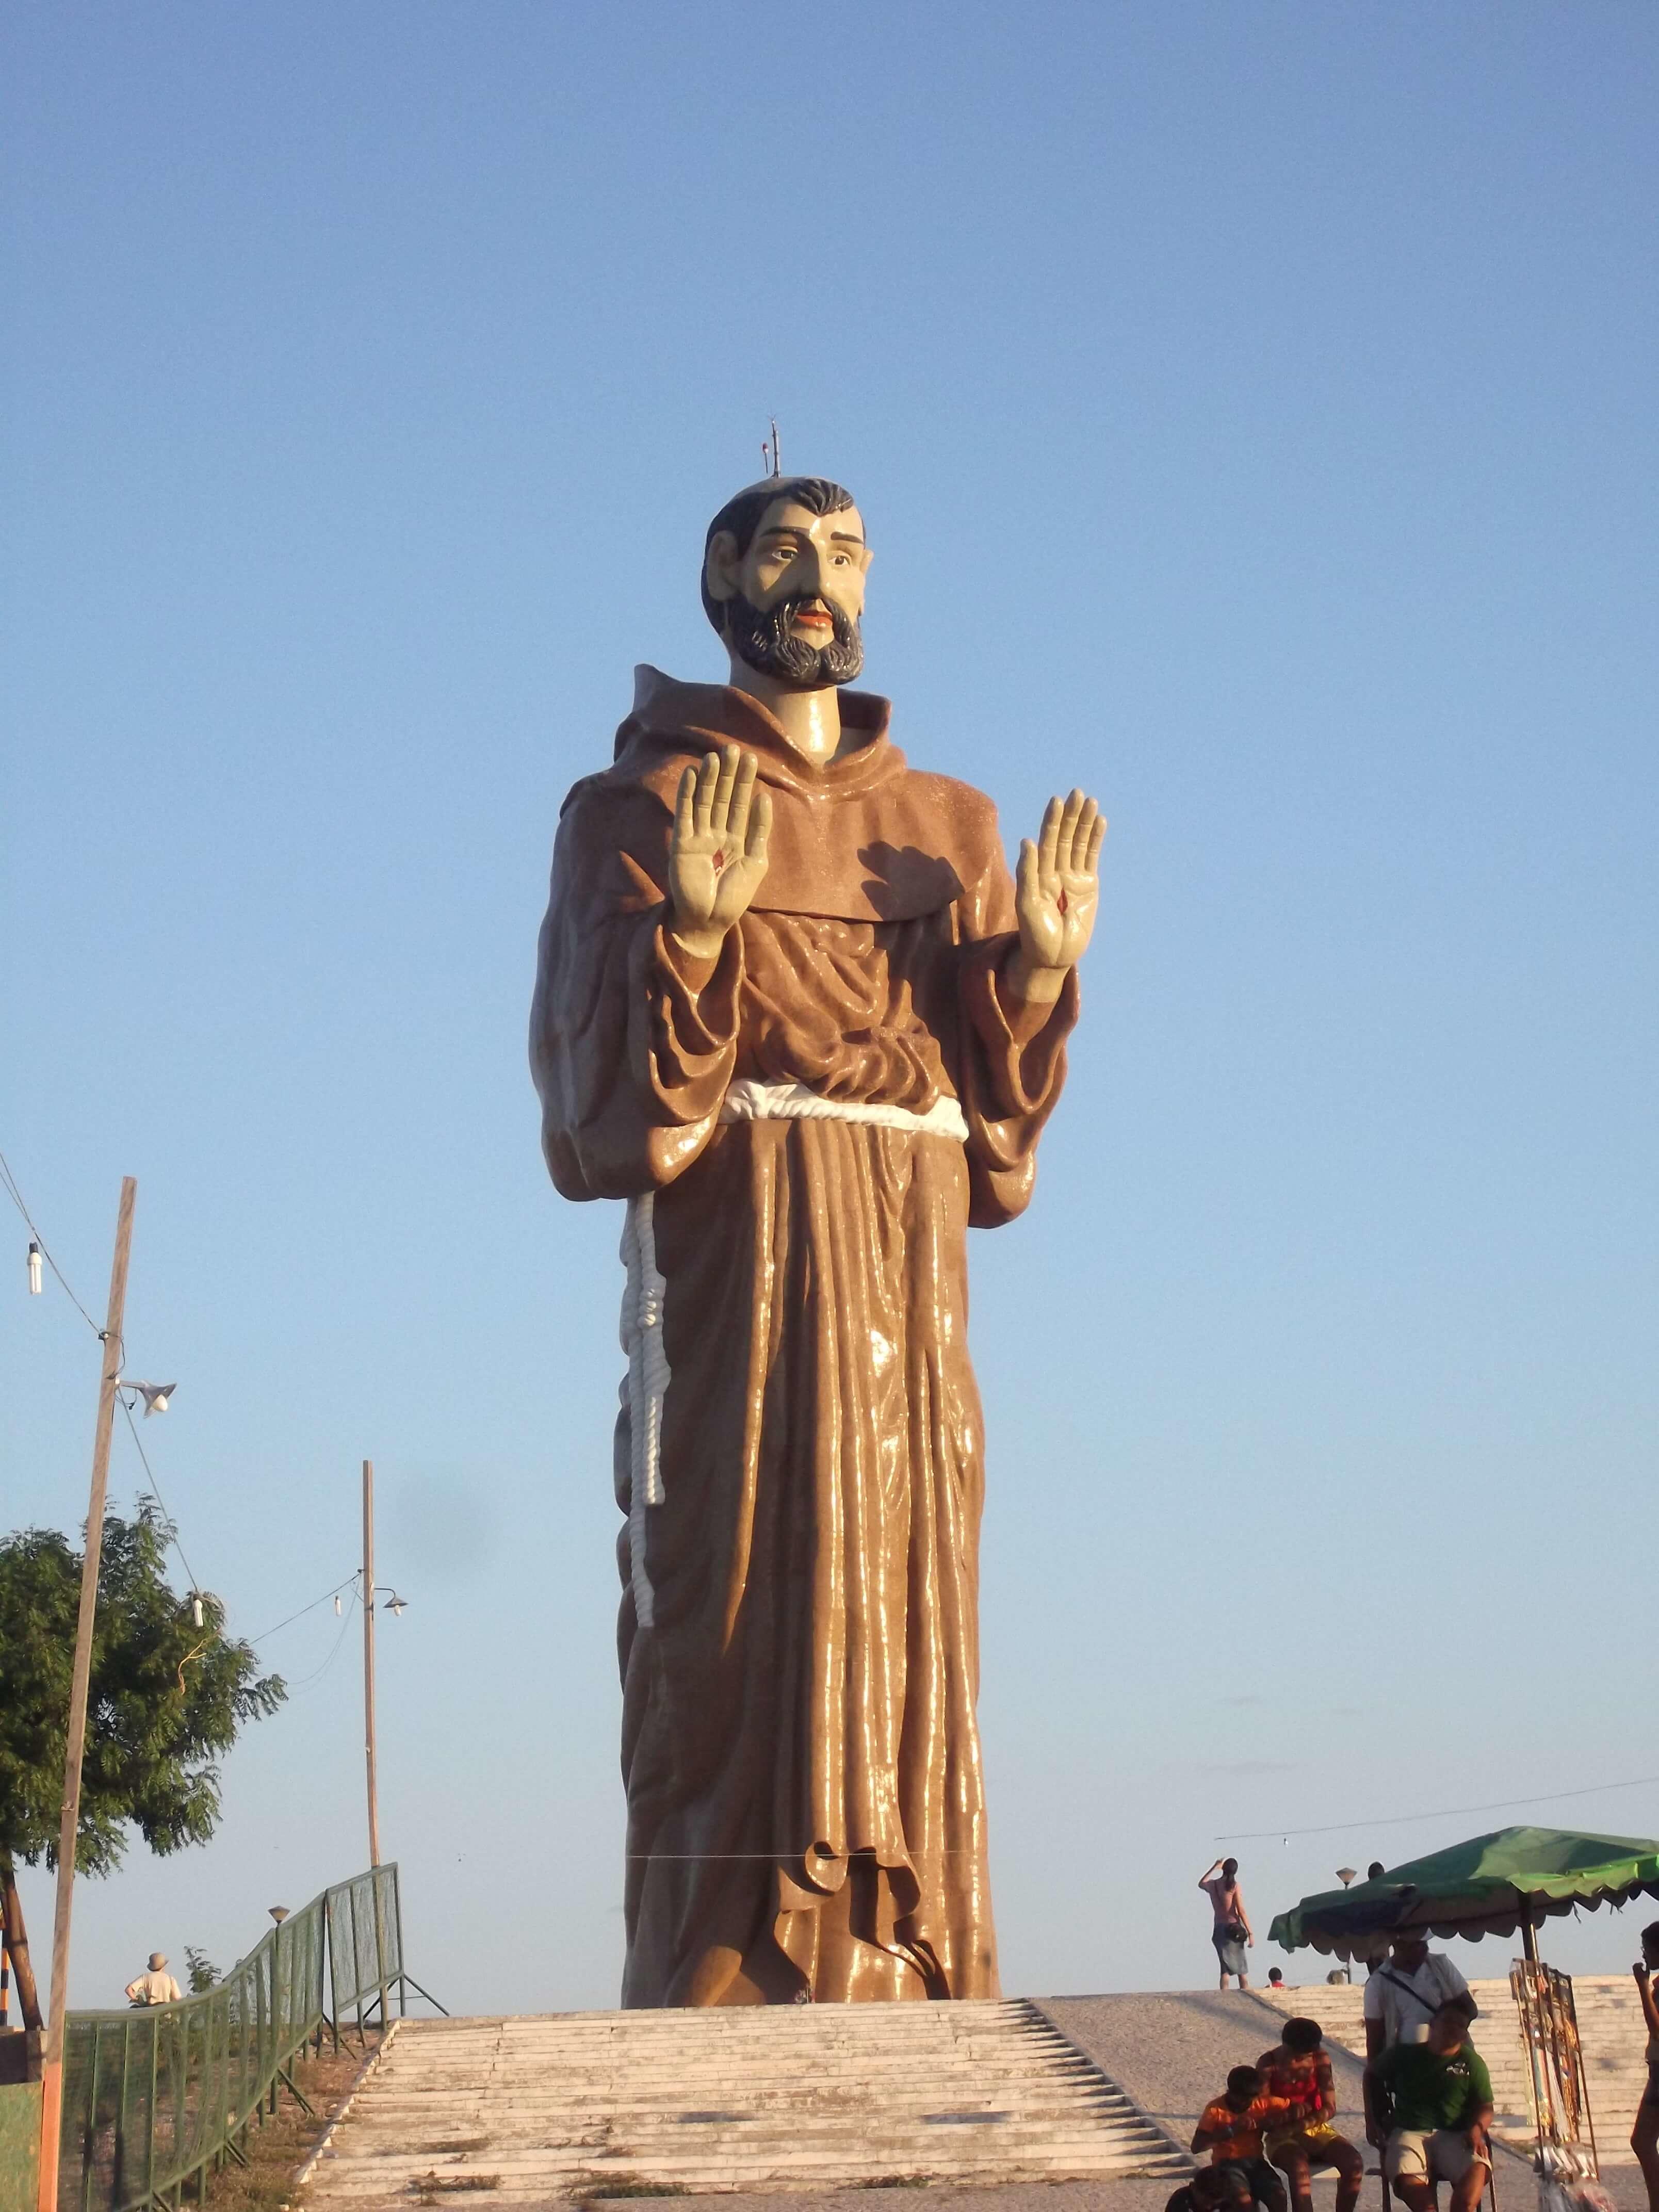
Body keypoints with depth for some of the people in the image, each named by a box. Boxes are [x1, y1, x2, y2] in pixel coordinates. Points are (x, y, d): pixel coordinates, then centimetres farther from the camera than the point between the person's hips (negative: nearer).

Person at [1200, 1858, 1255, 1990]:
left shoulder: (1212, 1885, 3)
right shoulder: (1234, 1886, -10)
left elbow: (1201, 1883, 29)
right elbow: (1241, 1911, -12)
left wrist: (1215, 1868, 33)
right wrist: (1250, 1932, -9)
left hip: (1219, 1929, 4)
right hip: (1233, 1928, -4)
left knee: (1226, 1969, 8)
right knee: (1241, 1969, 4)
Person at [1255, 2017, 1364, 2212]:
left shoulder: (1320, 2058, -4)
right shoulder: (1268, 2064, -9)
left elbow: (1329, 2107, -8)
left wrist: (1302, 2125, -23)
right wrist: (1288, 2113, -27)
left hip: (1317, 2130, 3)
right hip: (1282, 2136, -3)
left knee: (1354, 2163, -25)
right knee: (1300, 2167, -37)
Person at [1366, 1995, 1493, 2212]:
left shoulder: (1472, 2063, 9)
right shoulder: (1405, 2054, 11)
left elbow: (1485, 2107, 9)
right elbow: (1372, 2076, 26)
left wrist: (1477, 2128, -13)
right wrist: (1372, 2117, 16)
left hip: (1454, 2136, 0)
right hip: (1409, 2131, 0)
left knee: (1477, 2168, -35)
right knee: (1407, 2178, -35)